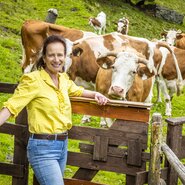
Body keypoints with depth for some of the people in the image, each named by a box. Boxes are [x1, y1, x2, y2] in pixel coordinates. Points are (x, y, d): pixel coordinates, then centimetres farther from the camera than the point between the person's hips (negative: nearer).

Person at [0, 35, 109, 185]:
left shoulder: (64, 79, 9)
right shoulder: (33, 80, -12)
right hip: (43, 147, -7)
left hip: (62, 145, 8)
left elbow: (77, 91, 31)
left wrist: (95, 94, 15)